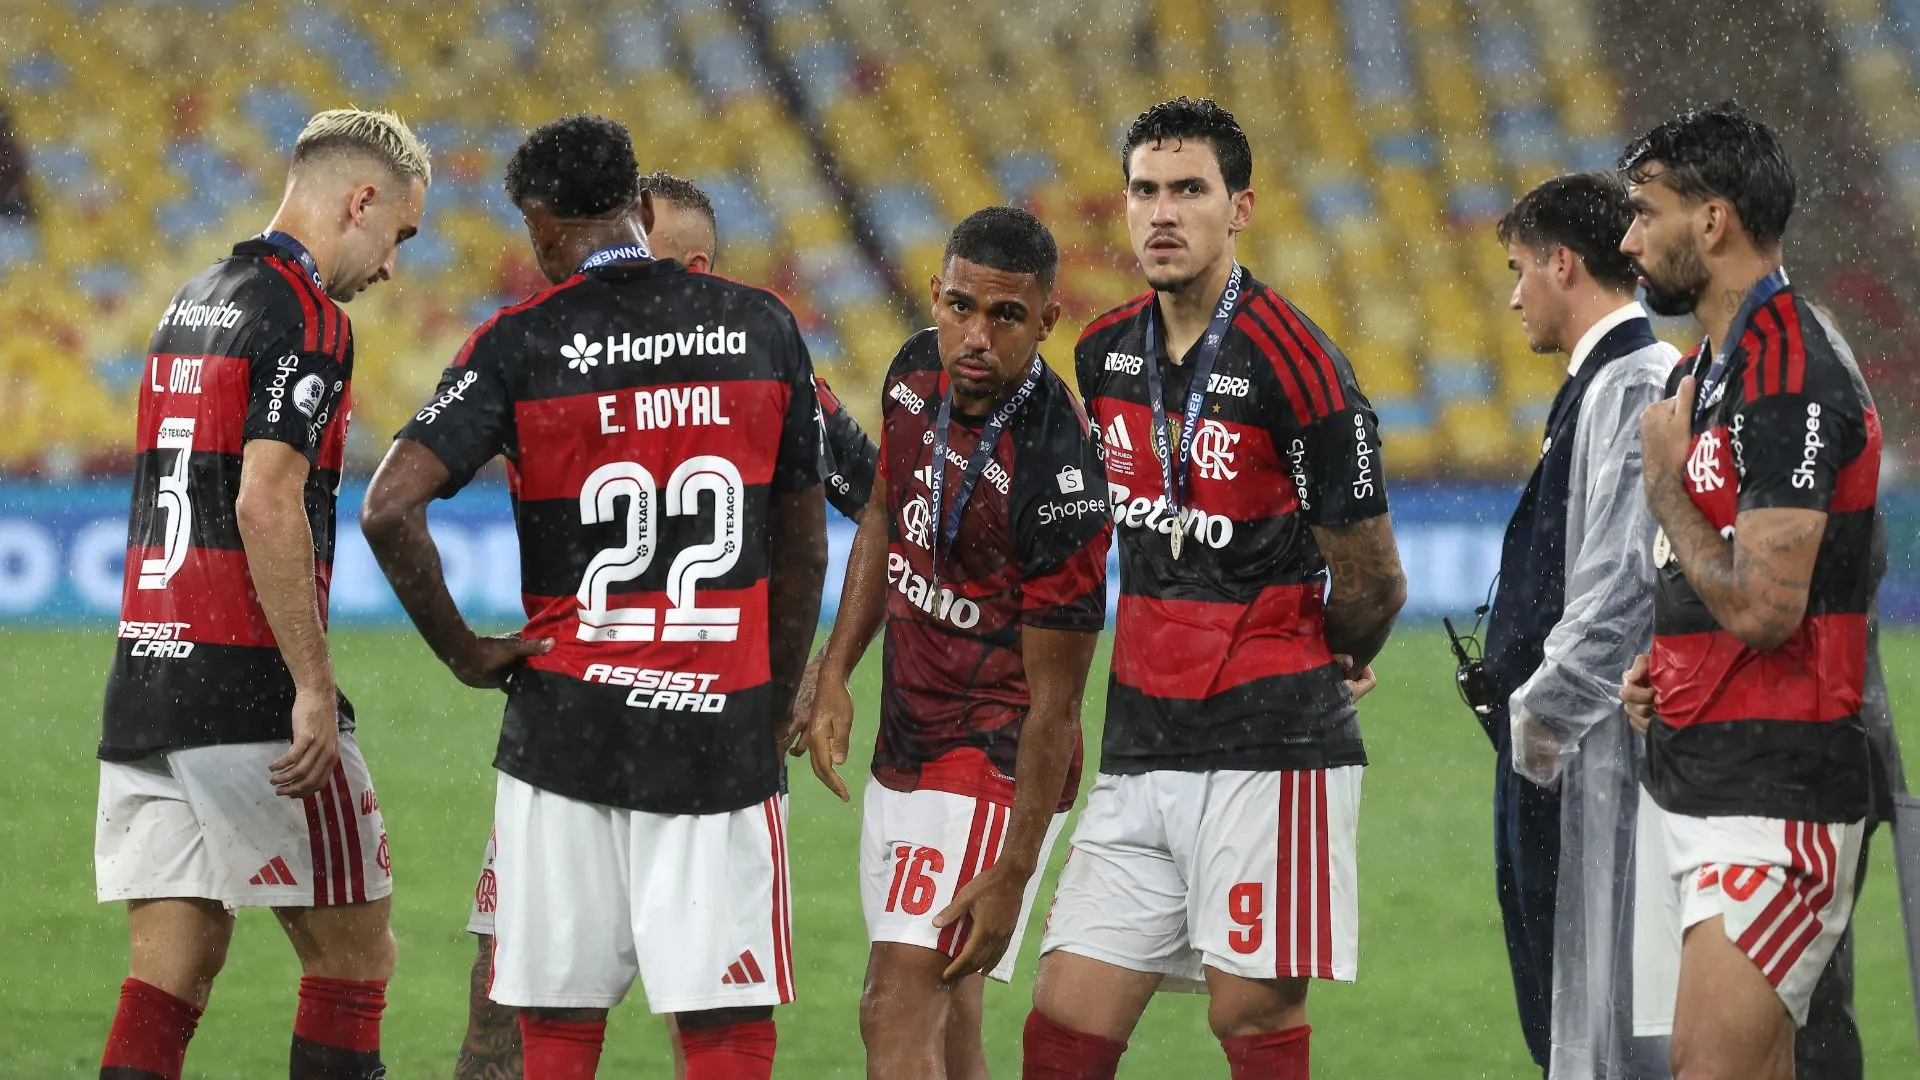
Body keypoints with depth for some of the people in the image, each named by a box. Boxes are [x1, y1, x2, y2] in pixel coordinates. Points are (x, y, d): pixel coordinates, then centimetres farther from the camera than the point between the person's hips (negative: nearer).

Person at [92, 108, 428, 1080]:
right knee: (354, 952, 3)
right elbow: (266, 504, -21)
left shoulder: (193, 302, 17)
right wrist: (314, 689, -19)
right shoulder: (307, 318, -10)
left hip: (141, 683, 8)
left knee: (173, 966, 5)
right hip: (247, 691, -8)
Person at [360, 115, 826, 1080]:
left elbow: (389, 509, -14)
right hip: (723, 739, 1)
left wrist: (463, 653, -1)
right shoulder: (761, 329, 4)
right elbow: (803, 548, 11)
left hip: (565, 735, -1)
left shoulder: (519, 344, -3)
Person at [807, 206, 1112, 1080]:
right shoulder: (917, 375, -1)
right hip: (904, 748, 8)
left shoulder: (1058, 475, -24)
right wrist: (835, 672, 9)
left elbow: (1054, 700, -20)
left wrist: (1011, 874, -20)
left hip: (996, 766, -8)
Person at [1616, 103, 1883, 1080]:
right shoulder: (1708, 363, 17)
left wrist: (1665, 478, -9)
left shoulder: (1790, 376, -16)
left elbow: (1762, 606, -22)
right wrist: (1660, 667, 10)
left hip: (1773, 793, -10)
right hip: (1688, 780, 10)